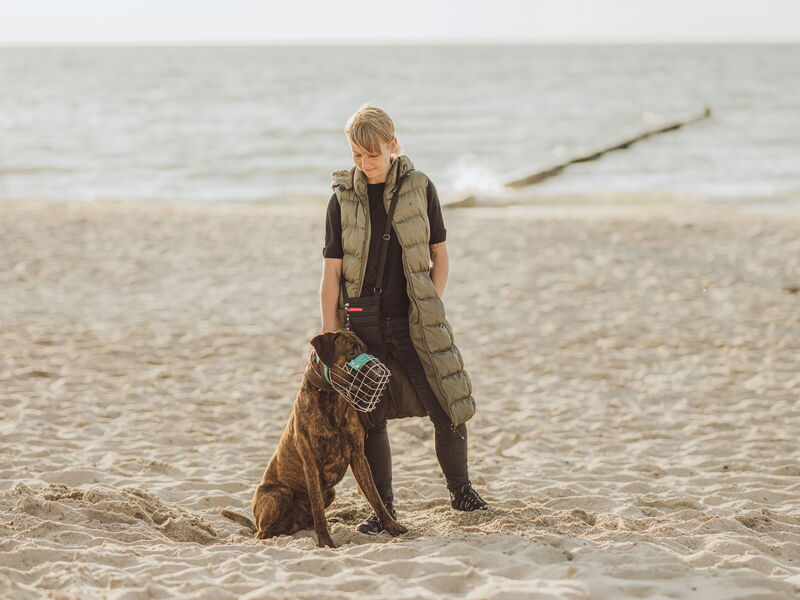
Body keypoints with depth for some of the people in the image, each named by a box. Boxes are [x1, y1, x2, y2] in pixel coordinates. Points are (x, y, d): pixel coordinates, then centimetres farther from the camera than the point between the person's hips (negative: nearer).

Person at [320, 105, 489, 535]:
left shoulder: (420, 188, 1)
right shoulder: (342, 198, 0)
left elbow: (439, 256, 8)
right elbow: (331, 273, 1)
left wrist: (433, 310, -2)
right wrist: (330, 335, -3)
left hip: (414, 322, 0)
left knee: (448, 411, -2)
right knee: (370, 419, 2)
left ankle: (461, 491, 22)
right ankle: (384, 511, 14)